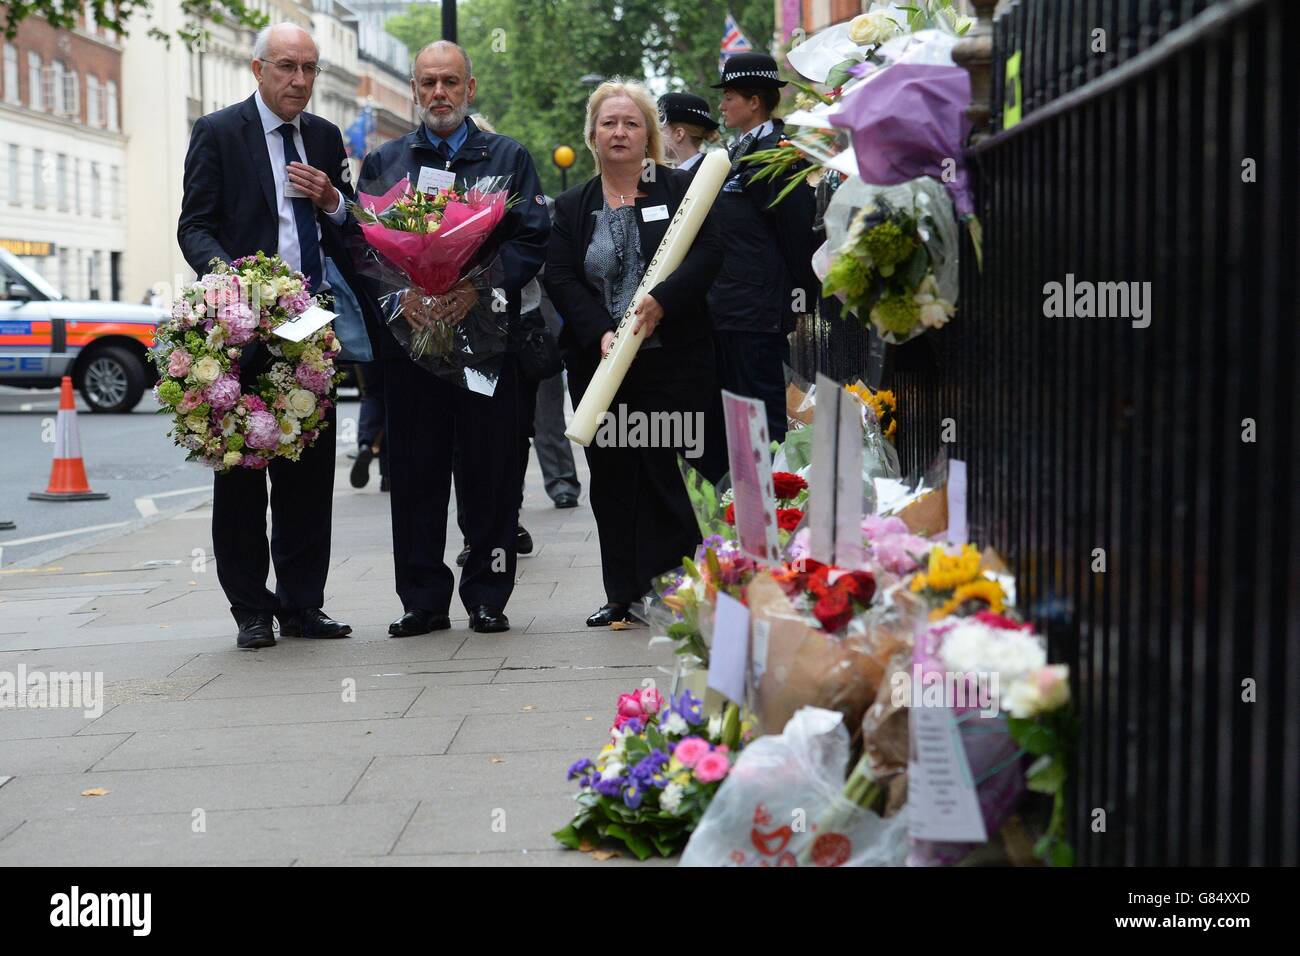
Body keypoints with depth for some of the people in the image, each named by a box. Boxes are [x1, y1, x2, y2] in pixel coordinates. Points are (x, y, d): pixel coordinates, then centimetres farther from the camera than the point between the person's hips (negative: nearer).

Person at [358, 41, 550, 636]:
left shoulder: (508, 158, 10)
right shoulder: (384, 162, 15)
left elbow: (533, 241, 0)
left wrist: (478, 286, -15)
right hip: (409, 336, 1)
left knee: (490, 470, 0)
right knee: (415, 472, 2)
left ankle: (487, 597, 9)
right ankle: (423, 601, 9)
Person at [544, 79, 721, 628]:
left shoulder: (681, 190, 4)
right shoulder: (572, 208, 12)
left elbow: (709, 250, -8)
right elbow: (559, 278, 2)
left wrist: (663, 299, -22)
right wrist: (601, 332, -13)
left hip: (671, 361, -3)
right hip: (598, 365, 3)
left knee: (666, 474, -6)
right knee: (611, 479, 5)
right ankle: (624, 595, 11)